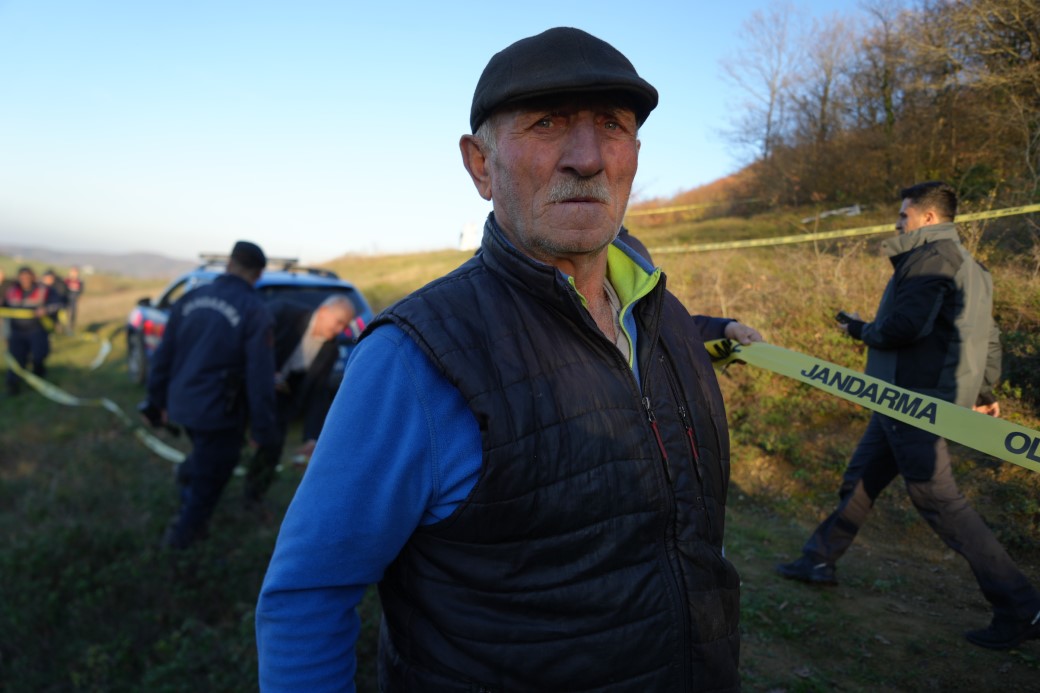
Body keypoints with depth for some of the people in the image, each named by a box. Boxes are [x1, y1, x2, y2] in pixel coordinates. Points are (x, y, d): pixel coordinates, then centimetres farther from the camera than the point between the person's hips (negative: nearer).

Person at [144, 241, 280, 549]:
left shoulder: (191, 298, 2)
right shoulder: (255, 311, -15)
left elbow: (164, 355, 8)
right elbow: (260, 376, -18)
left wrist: (159, 401, 19)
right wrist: (263, 429, -11)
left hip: (182, 404, 5)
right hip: (219, 411, -5)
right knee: (209, 476, 16)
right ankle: (182, 534, 29)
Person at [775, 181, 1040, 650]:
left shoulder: (930, 256, -13)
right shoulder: (968, 266, 19)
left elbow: (907, 326, -24)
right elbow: (987, 338, 22)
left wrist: (863, 330, -5)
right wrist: (985, 392, 27)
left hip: (916, 401, -11)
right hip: (906, 401, 11)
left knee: (937, 499, -7)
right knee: (860, 479, 17)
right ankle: (819, 561, 29)